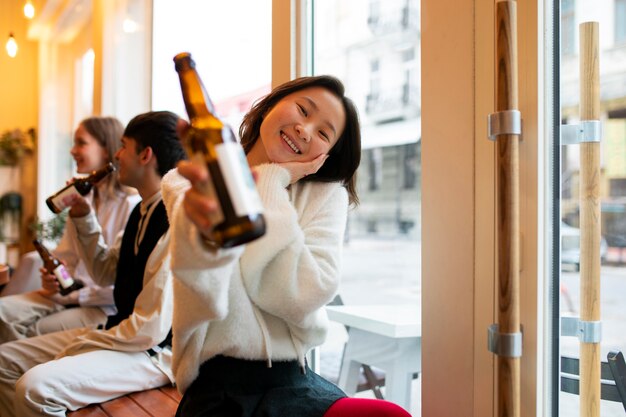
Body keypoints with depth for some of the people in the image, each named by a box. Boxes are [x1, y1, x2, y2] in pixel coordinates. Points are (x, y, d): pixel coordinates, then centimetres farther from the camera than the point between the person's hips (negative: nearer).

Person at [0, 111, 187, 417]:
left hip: (157, 353, -9)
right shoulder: (142, 211, 8)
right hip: (121, 332, 10)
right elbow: (105, 272, 20)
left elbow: (151, 329, -24)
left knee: (36, 386, -27)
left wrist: (81, 344, -12)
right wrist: (83, 218, 8)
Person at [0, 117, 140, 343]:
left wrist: (78, 295, -14)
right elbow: (66, 254, 16)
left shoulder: (130, 204, -14)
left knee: (38, 330, -24)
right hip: (71, 294, 8)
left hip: (104, 306, -7)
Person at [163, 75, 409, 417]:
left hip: (293, 382, 1)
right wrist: (205, 231, -42)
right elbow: (206, 283, -20)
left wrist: (271, 183, -7)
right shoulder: (190, 183, 3)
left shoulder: (326, 195, 6)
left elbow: (301, 299, -12)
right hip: (214, 388, -1)